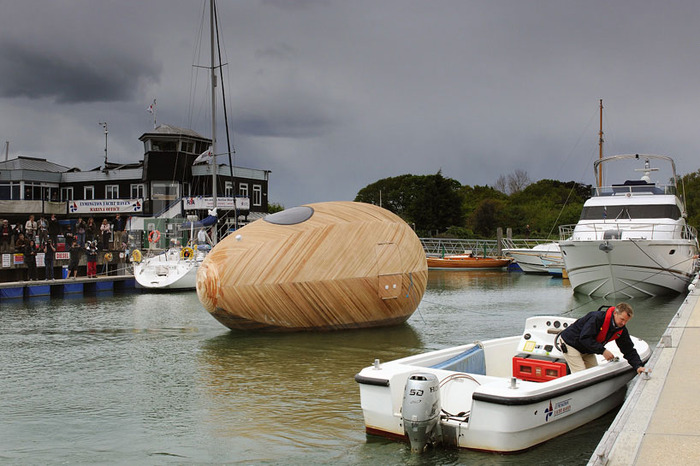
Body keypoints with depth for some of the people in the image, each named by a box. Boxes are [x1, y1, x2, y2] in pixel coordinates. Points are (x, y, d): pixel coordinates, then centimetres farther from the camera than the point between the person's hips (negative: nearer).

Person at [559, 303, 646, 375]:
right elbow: (584, 338, -34)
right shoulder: (597, 317, -31)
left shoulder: (621, 330, -7)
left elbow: (629, 351, -2)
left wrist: (638, 366, -18)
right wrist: (603, 351, -36)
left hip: (587, 350, 8)